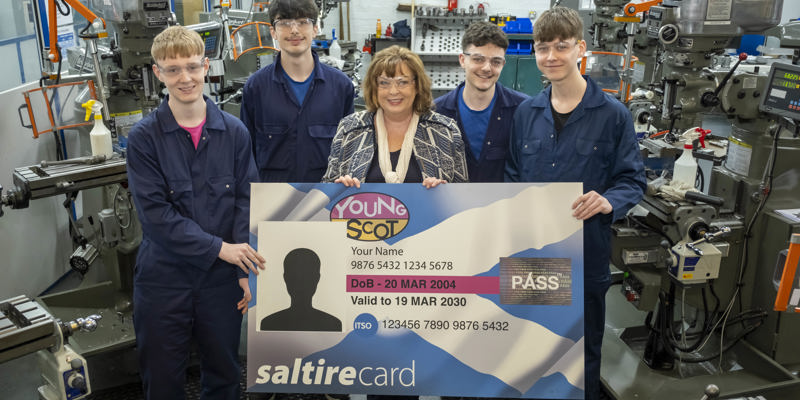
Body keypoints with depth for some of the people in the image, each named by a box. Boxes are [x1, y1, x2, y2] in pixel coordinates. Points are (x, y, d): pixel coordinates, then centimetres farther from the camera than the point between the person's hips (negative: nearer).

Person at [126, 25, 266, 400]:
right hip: (163, 279, -1)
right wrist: (219, 248, -16)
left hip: (221, 278, 2)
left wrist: (247, 270, -7)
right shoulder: (143, 138, -7)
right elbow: (155, 213, -13)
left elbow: (246, 203, -1)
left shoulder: (234, 132, -1)